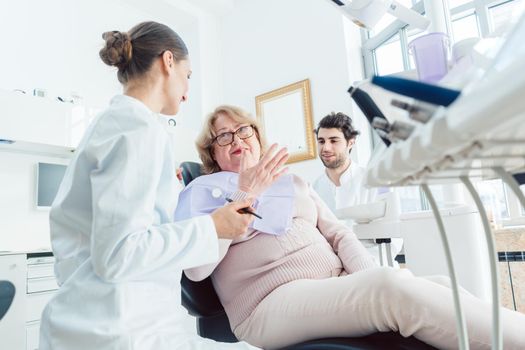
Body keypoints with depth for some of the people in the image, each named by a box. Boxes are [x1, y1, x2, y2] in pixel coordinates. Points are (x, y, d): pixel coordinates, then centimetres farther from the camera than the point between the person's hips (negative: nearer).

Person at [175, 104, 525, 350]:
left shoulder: (293, 183, 23)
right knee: (393, 287, -32)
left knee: (440, 286, -21)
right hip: (274, 302, -5)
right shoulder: (205, 195, 9)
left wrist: (371, 273, -5)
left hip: (340, 284, 5)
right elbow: (196, 269, -7)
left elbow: (338, 234, 17)